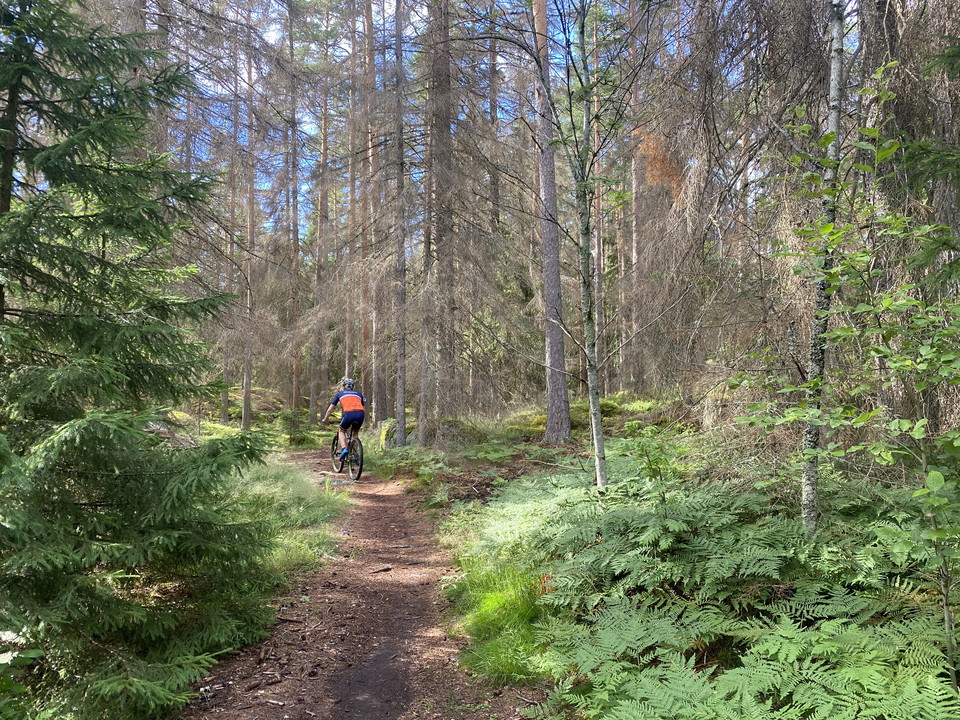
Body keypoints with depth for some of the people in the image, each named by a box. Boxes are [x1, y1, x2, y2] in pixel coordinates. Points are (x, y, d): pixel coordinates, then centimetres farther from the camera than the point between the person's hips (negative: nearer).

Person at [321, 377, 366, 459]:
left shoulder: (340, 394, 25)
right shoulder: (358, 394, 30)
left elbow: (330, 409, 31)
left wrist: (325, 419, 45)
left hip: (348, 414, -2)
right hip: (360, 414, 2)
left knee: (341, 431, 24)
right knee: (355, 434, 27)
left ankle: (344, 449, 2)